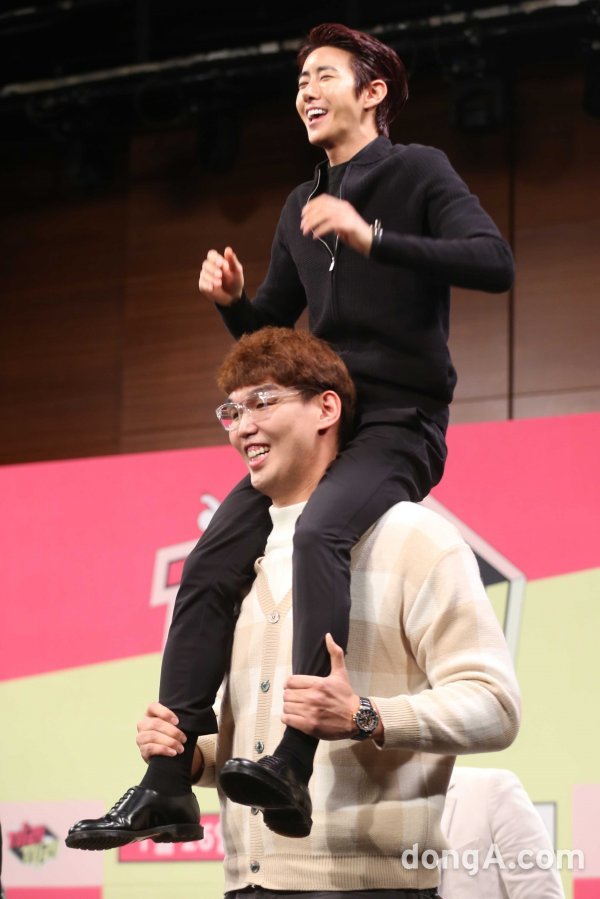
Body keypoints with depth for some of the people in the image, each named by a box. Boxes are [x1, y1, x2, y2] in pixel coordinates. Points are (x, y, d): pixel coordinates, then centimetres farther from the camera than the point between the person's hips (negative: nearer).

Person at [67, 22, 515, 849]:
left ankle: (293, 765, -41)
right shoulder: (302, 207, 17)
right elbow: (269, 326, 25)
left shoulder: (418, 172, -3)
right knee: (210, 565, -8)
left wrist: (372, 239, -27)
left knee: (319, 532, -35)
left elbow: (495, 263, -19)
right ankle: (169, 782, -7)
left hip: (399, 424, -7)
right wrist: (230, 300, 1)